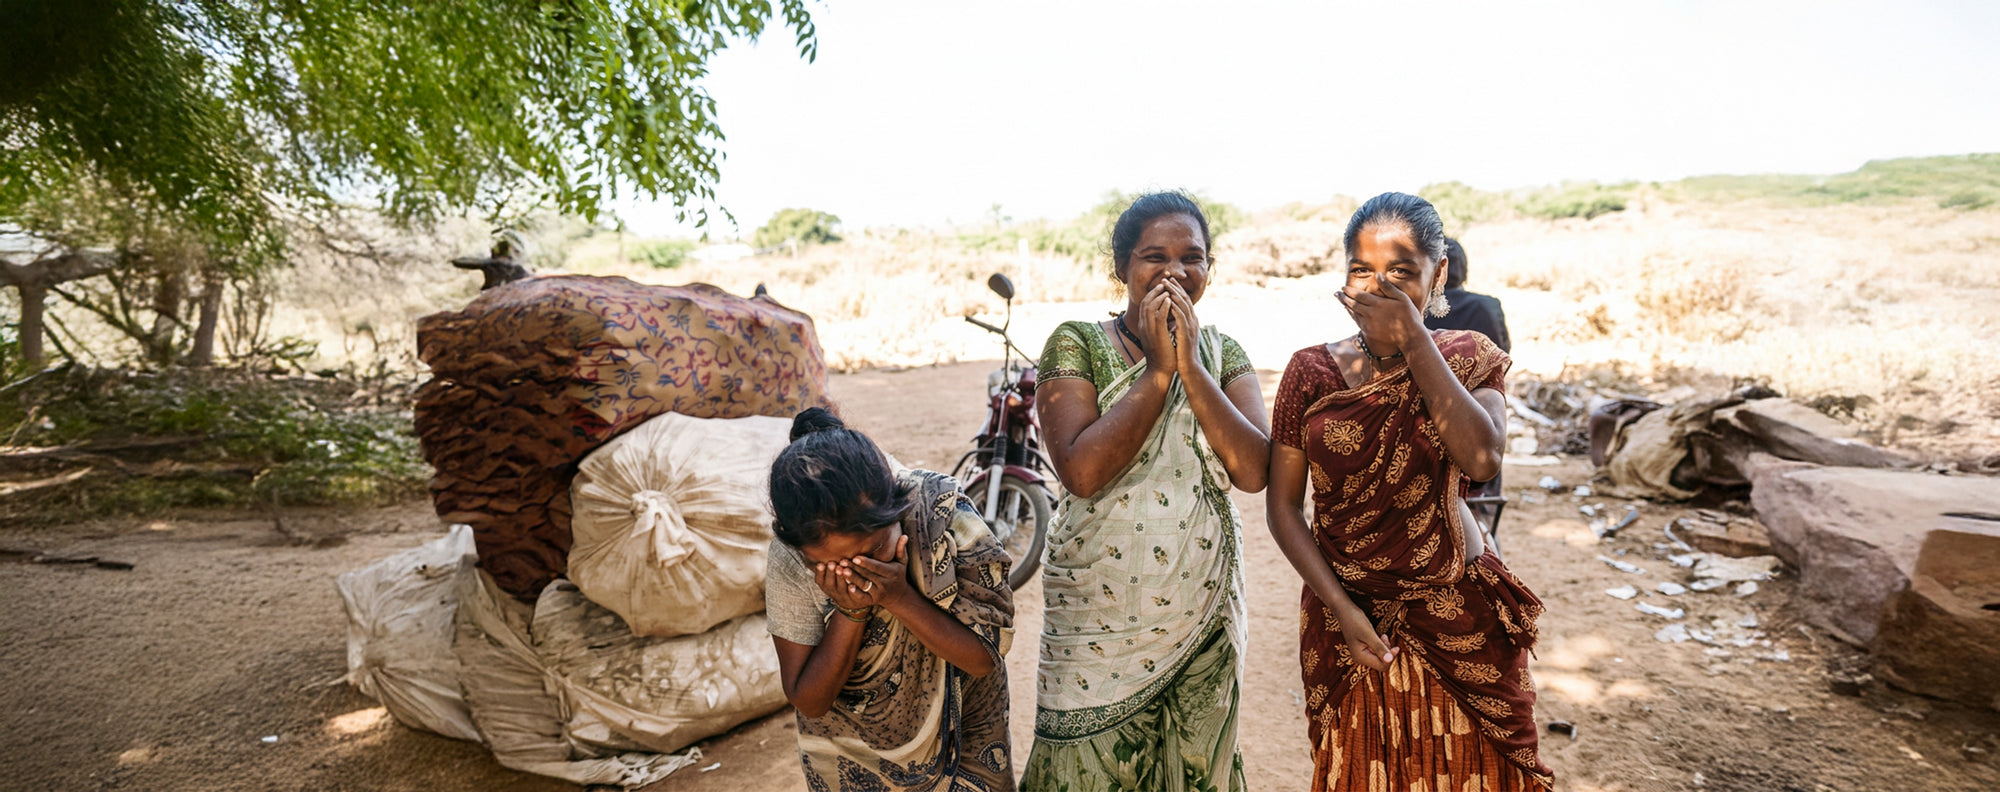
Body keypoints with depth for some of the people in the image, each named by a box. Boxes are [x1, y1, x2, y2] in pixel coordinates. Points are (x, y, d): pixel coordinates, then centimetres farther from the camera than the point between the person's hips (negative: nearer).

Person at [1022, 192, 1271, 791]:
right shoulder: (1076, 345, -7)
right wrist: (1157, 371, -18)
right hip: (1101, 612, -3)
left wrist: (1191, 366, -17)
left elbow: (1252, 471, -12)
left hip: (1204, 610, 3)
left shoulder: (1224, 353, 3)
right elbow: (1082, 471, -21)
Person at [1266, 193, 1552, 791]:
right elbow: (1283, 505, -5)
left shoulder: (1467, 357, -3)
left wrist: (1413, 341, -24)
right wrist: (1342, 608, -13)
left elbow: (1481, 459, -23)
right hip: (1345, 614, 0)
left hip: (1456, 618, 0)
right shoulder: (1311, 371, -5)